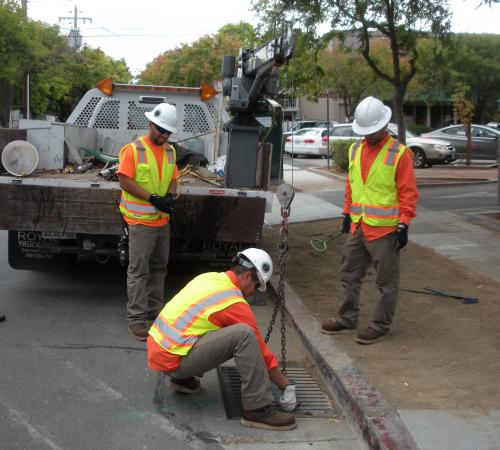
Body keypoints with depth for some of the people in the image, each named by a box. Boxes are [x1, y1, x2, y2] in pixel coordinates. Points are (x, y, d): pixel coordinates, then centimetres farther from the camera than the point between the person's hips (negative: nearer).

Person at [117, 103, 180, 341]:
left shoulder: (170, 151, 10)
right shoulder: (134, 149, -11)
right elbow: (125, 181, -15)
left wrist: (170, 196, -6)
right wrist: (153, 198, -20)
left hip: (163, 220, 7)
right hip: (141, 221, -7)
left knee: (159, 268, 16)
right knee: (138, 271, -4)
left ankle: (154, 311, 30)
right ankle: (136, 319, 0)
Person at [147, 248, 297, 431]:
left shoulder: (208, 277, 11)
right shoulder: (235, 304, -12)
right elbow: (260, 350, -4)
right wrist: (286, 386, 8)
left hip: (156, 350, 9)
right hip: (172, 361, -9)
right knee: (244, 334, -21)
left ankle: (183, 379, 25)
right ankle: (258, 409, -16)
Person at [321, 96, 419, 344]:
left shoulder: (399, 153, -10)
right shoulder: (355, 150, 9)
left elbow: (408, 193, -10)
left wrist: (403, 226, -14)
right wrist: (347, 213, 18)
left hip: (385, 230, -6)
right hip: (357, 228, 7)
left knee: (386, 282, 5)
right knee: (349, 275, 16)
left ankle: (381, 326, 16)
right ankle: (347, 318, 30)